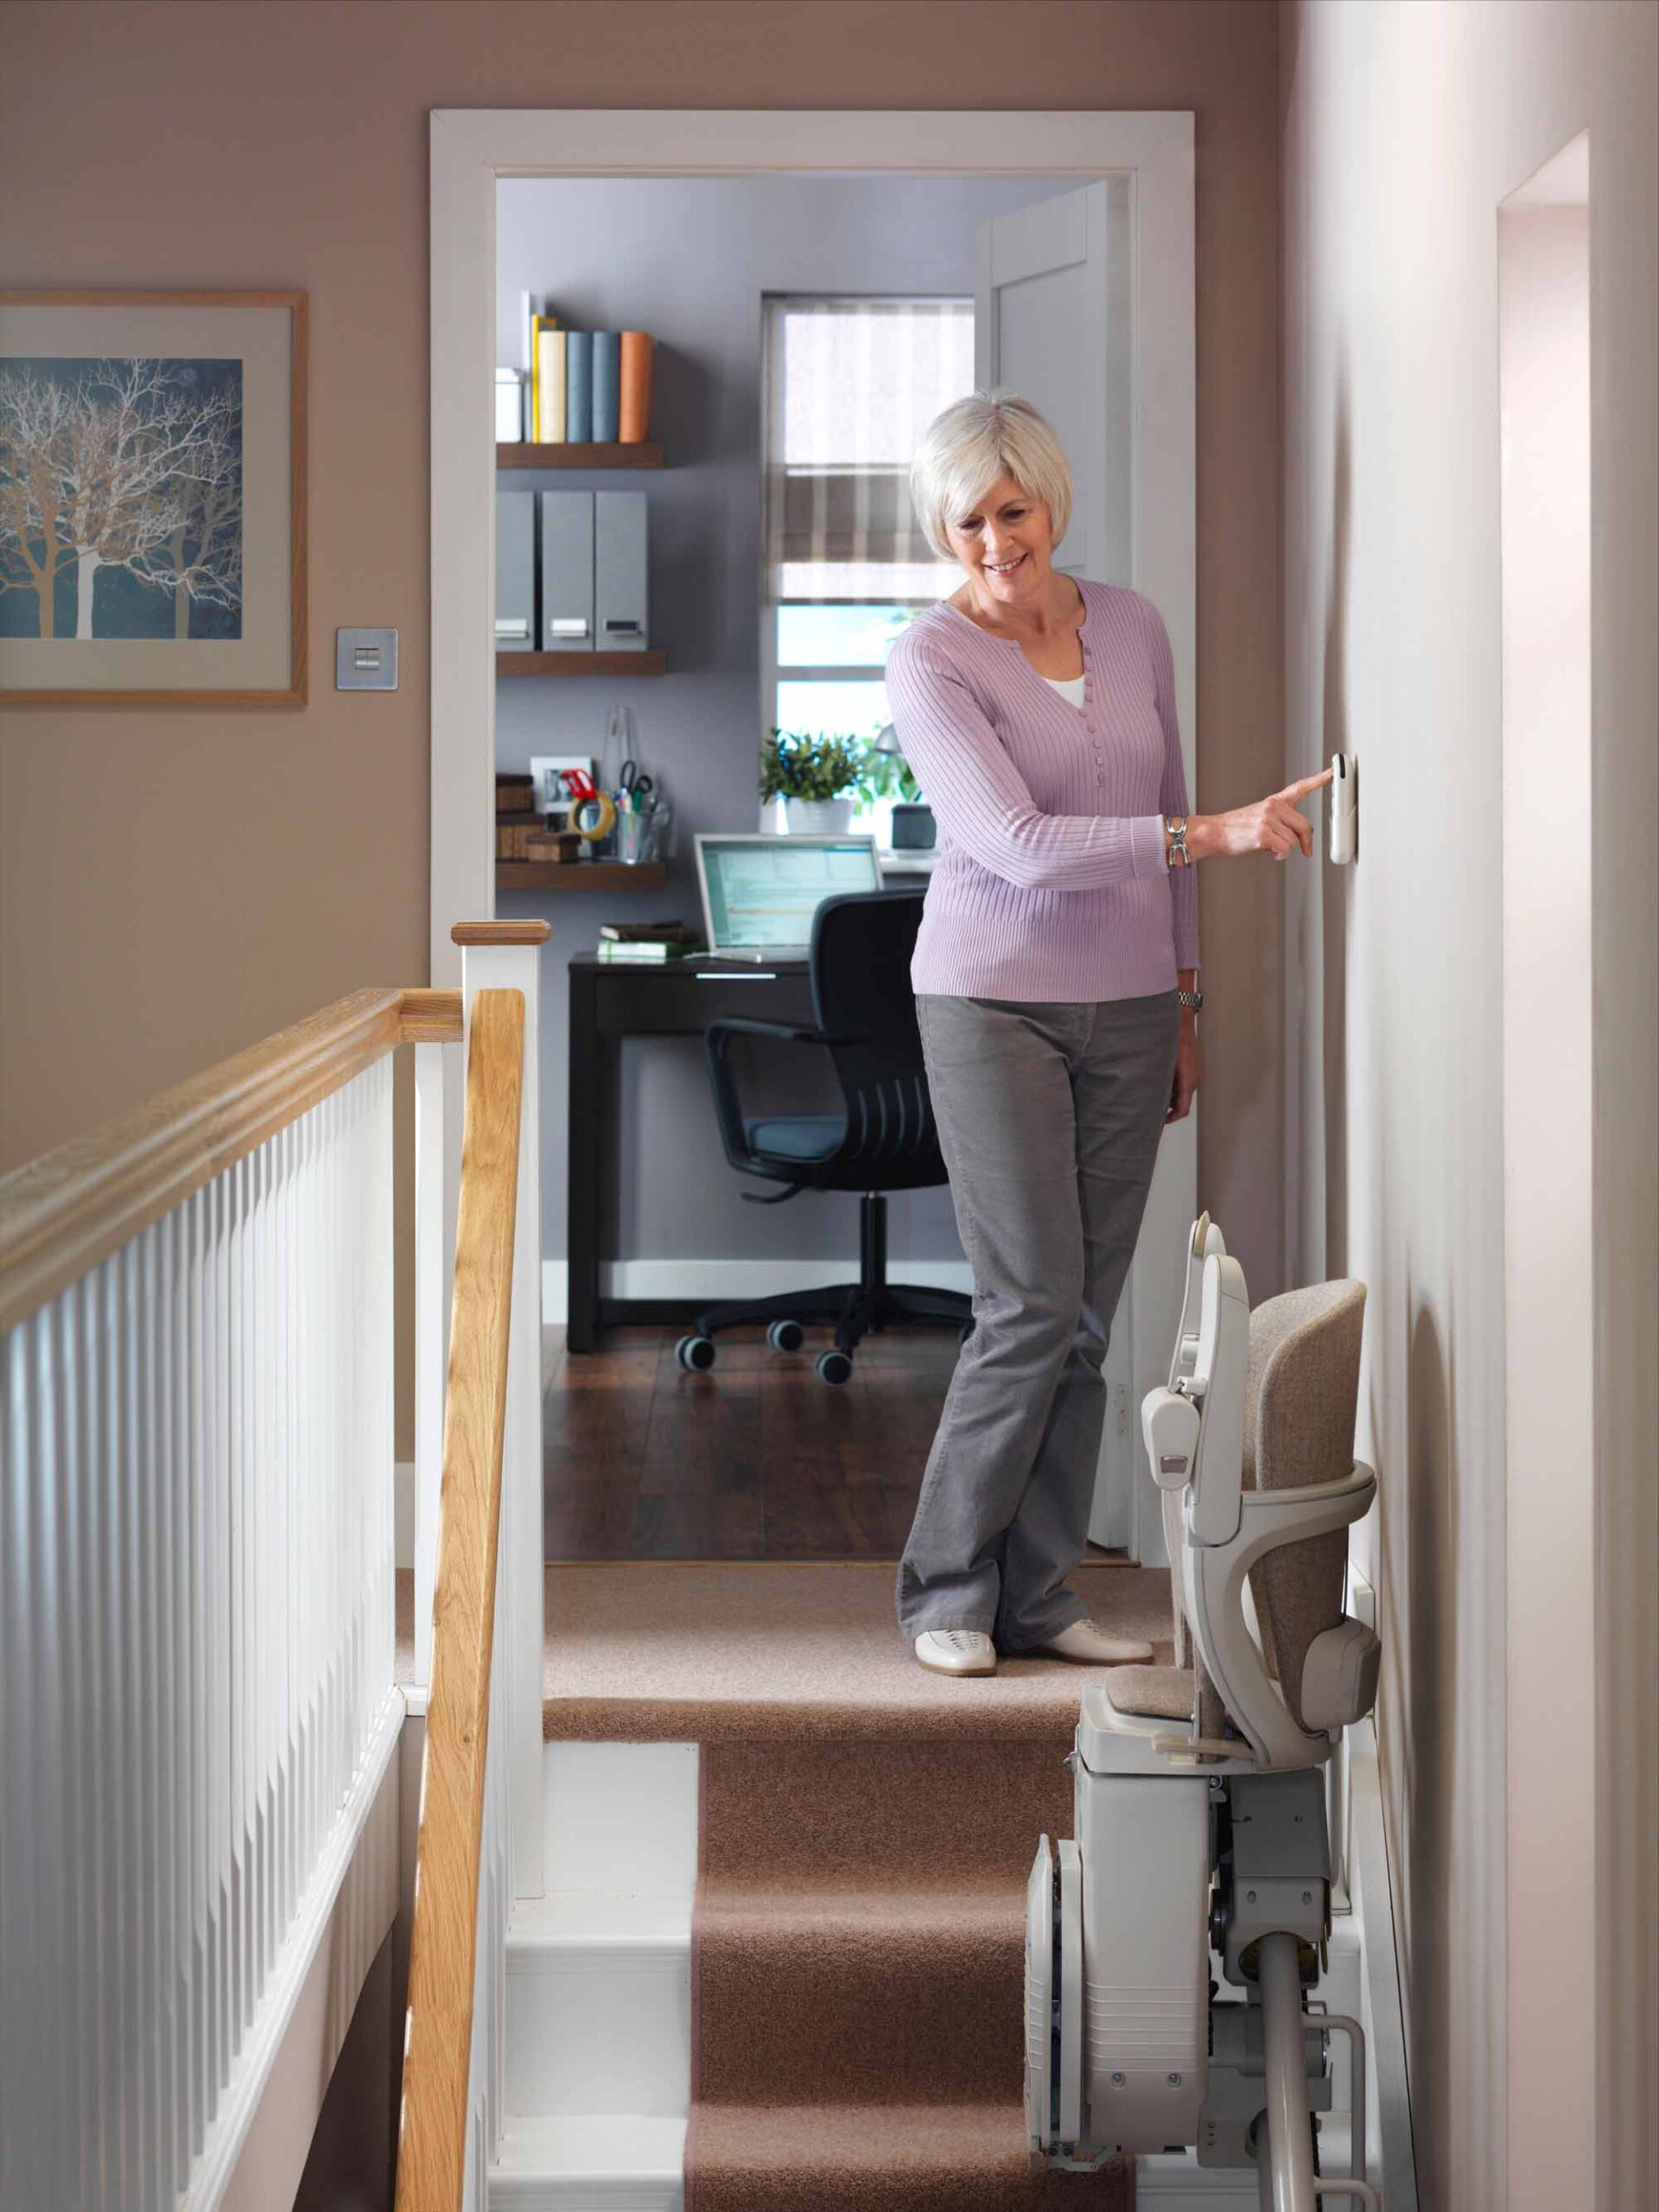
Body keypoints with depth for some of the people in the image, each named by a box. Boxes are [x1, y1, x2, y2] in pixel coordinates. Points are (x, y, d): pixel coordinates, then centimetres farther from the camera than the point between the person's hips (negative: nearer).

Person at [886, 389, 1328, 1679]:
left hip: (1127, 1012, 5)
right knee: (1033, 1307, -8)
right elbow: (1021, 846, -20)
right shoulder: (931, 660, -10)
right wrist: (1213, 835, -26)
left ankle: (1037, 1596, 14)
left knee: (1086, 1318, 5)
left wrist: (1185, 1003, 15)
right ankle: (949, 1588, 7)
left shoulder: (1133, 628, 8)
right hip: (994, 1004, -5)